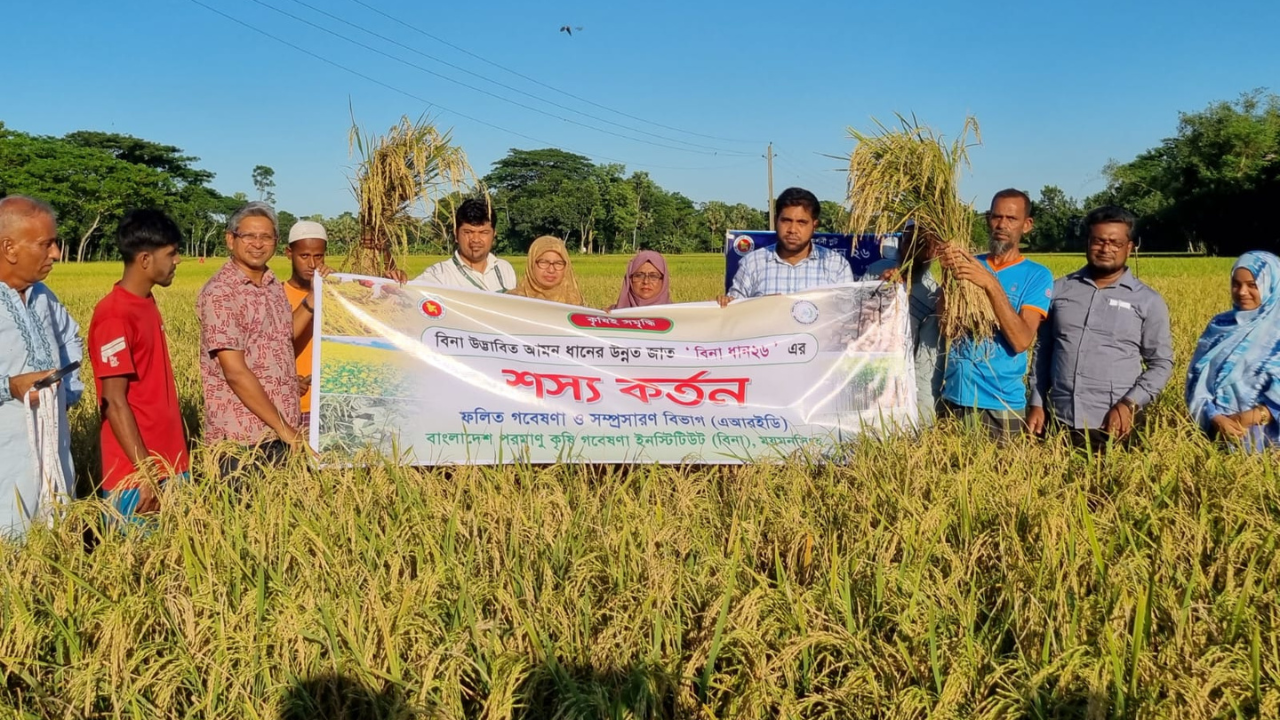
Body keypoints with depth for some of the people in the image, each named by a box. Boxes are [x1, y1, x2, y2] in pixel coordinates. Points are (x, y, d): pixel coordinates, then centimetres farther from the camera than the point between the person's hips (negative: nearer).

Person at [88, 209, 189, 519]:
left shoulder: (147, 304, 10)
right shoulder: (114, 316, -17)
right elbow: (115, 402, -18)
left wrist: (170, 465, 16)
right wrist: (146, 473, -19)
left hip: (169, 466, 8)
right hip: (137, 476, -8)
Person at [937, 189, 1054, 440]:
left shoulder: (1036, 275, -2)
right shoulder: (968, 265, 6)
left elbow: (1021, 340, -15)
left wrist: (991, 284, -22)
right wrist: (949, 274, -18)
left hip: (1001, 403, -3)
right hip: (952, 398, 3)